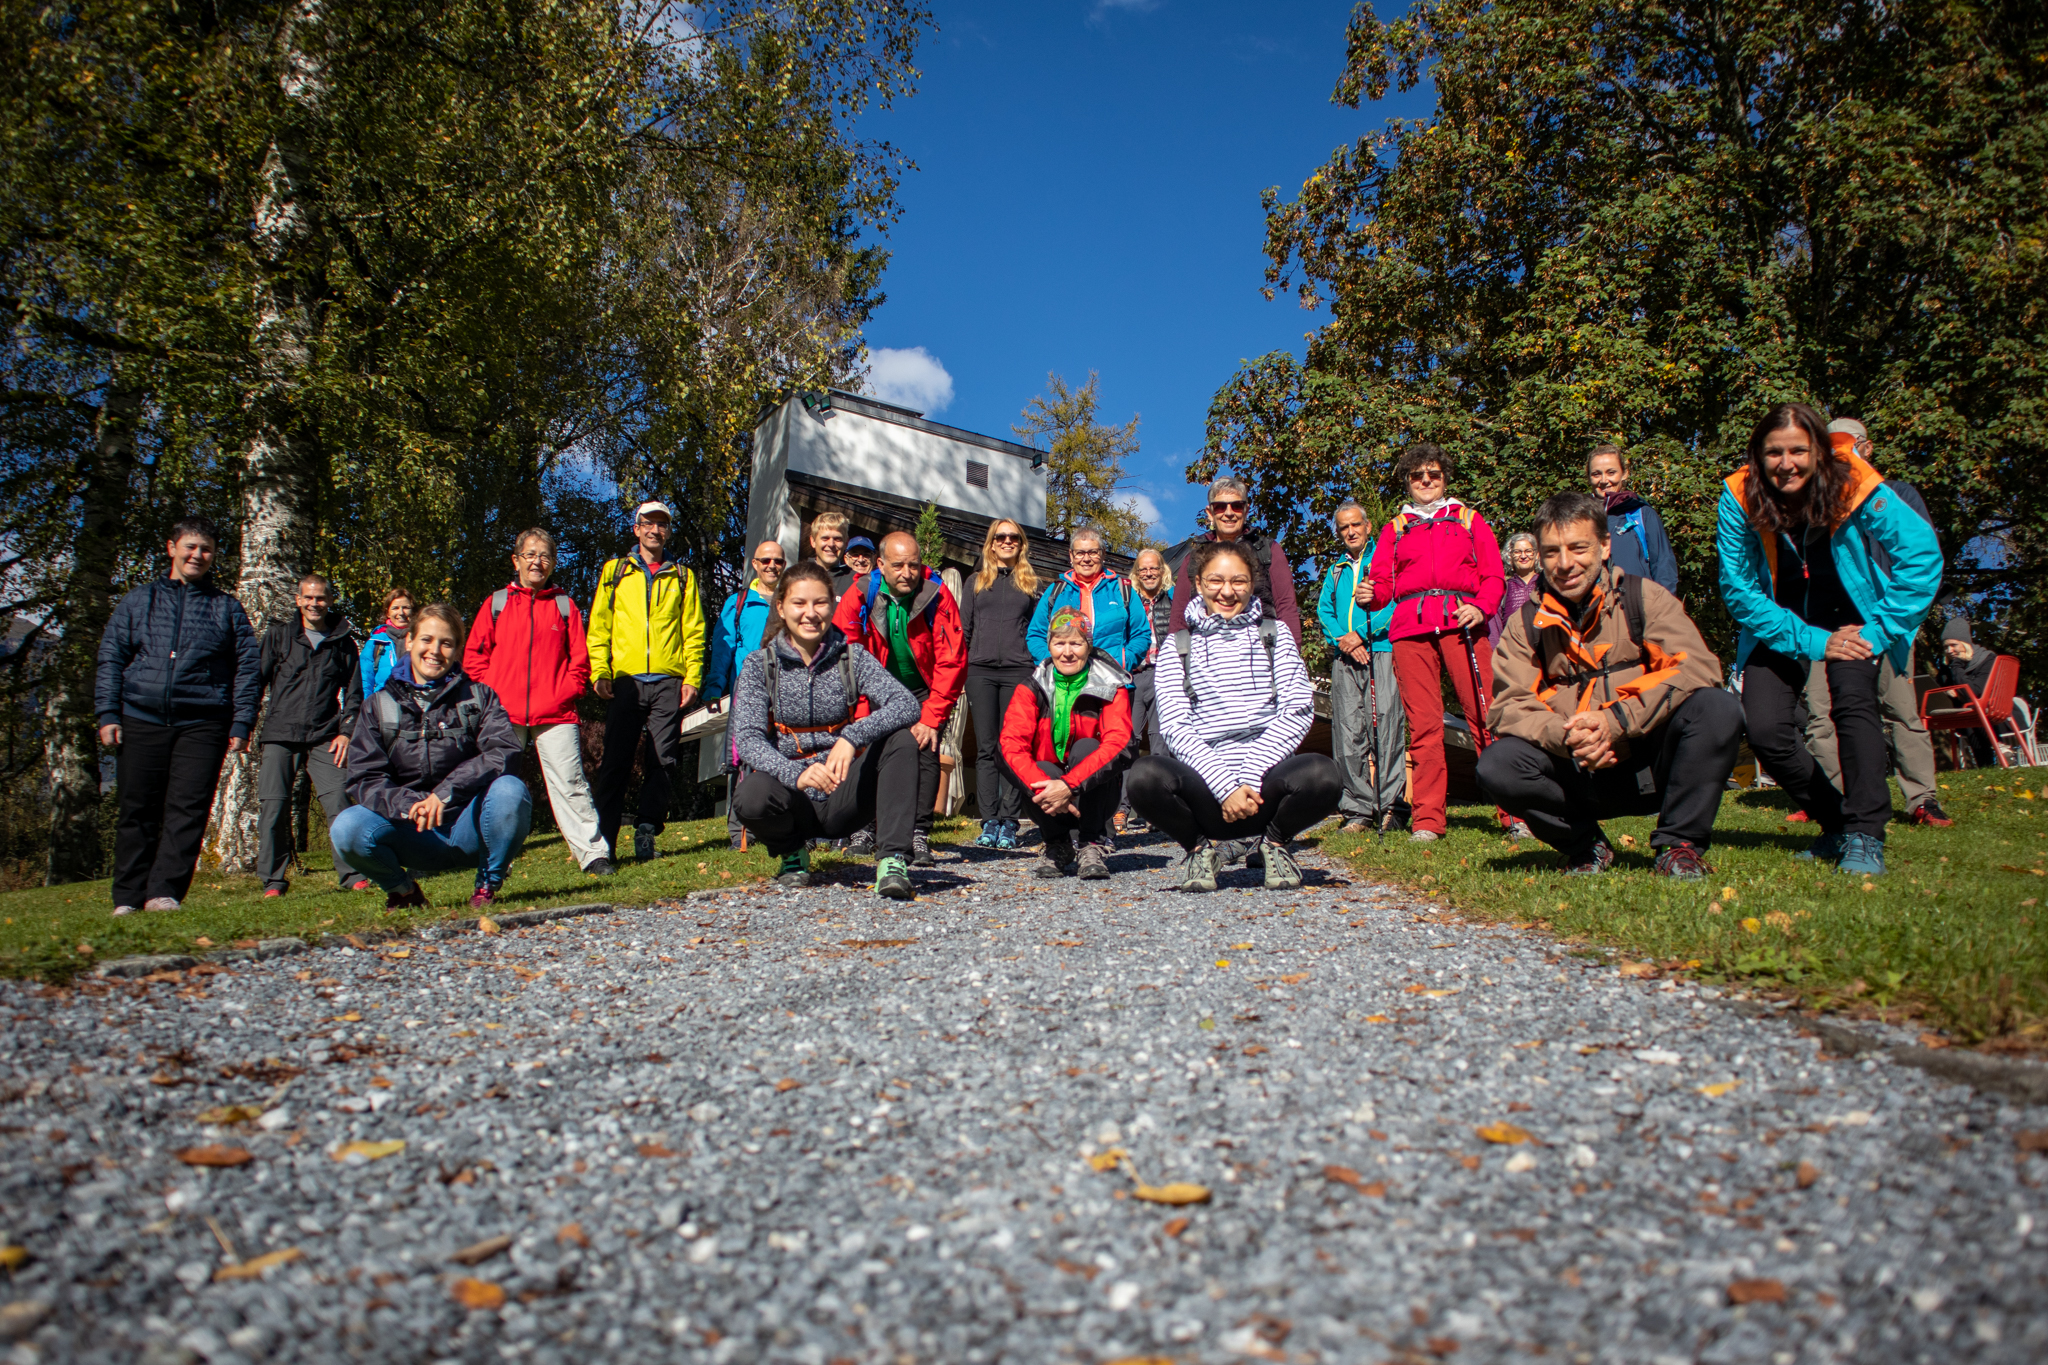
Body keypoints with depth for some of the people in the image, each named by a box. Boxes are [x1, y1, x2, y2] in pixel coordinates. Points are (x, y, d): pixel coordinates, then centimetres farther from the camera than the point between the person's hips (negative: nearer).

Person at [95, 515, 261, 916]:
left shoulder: (227, 608, 13)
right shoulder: (138, 601, 16)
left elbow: (247, 668, 8)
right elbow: (110, 658, 13)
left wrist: (241, 724, -1)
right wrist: (107, 714, 2)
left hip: (202, 725, -1)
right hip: (142, 721, 1)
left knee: (187, 810, -9)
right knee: (137, 810, 4)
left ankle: (165, 891, -9)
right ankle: (128, 897, 11)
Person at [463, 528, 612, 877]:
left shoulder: (564, 605, 12)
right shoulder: (496, 603, 13)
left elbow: (579, 658, 10)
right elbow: (474, 657, 11)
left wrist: (565, 694, -2)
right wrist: (493, 695, -1)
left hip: (555, 714, -1)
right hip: (504, 714, 1)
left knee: (569, 782, -7)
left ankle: (593, 853, -7)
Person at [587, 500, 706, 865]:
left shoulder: (682, 576, 15)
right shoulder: (614, 571, 14)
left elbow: (694, 630, 10)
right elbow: (599, 626, 9)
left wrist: (692, 677, -1)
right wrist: (599, 671, -3)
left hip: (669, 681, 1)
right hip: (625, 681, 0)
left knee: (664, 759, -3)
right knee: (616, 761, -1)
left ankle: (646, 828, 5)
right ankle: (604, 840, 2)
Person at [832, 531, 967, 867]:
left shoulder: (937, 596, -17)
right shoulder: (859, 596, -15)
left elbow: (952, 662, -15)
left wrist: (932, 717, -19)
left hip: (923, 691, -1)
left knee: (925, 749, -18)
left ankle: (919, 834, -12)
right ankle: (884, 837, -6)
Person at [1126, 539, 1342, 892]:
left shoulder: (1274, 635, 14)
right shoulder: (1177, 646, 10)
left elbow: (1298, 710, 2)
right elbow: (1175, 727, -1)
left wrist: (1250, 779, -11)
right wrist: (1226, 787, -16)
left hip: (1266, 781, 1)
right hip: (1206, 789, -1)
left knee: (1322, 776, -32)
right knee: (1145, 776, -32)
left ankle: (1275, 841, 4)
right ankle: (1201, 846, 1)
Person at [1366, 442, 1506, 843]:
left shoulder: (1470, 520, 22)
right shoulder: (1394, 528, 25)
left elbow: (1493, 576, 13)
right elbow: (1383, 581, 15)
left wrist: (1481, 607, -6)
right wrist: (1370, 595, -8)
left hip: (1461, 622, -1)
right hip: (1411, 629, 1)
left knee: (1487, 715, -12)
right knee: (1423, 725, -5)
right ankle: (1427, 820, -2)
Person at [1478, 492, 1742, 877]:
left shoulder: (1642, 597, -1)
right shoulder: (1526, 624, 4)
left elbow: (1697, 667, -14)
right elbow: (1509, 706, -5)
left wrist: (1617, 720, -26)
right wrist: (1563, 736, -26)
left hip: (1649, 765, -1)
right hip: (1583, 780, 1)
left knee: (1718, 707, -27)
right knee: (1496, 765, -25)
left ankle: (1679, 844, -10)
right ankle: (1587, 844, 0)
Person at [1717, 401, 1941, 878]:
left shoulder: (1854, 486, -22)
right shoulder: (1740, 498, -21)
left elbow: (1921, 556, -17)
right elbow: (1738, 590, -17)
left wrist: (1879, 631, -21)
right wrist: (1809, 641, -22)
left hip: (1848, 614, -1)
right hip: (1780, 621, 1)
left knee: (1853, 700, -28)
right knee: (1765, 732, -12)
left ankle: (1865, 836, -20)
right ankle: (1836, 823, 11)